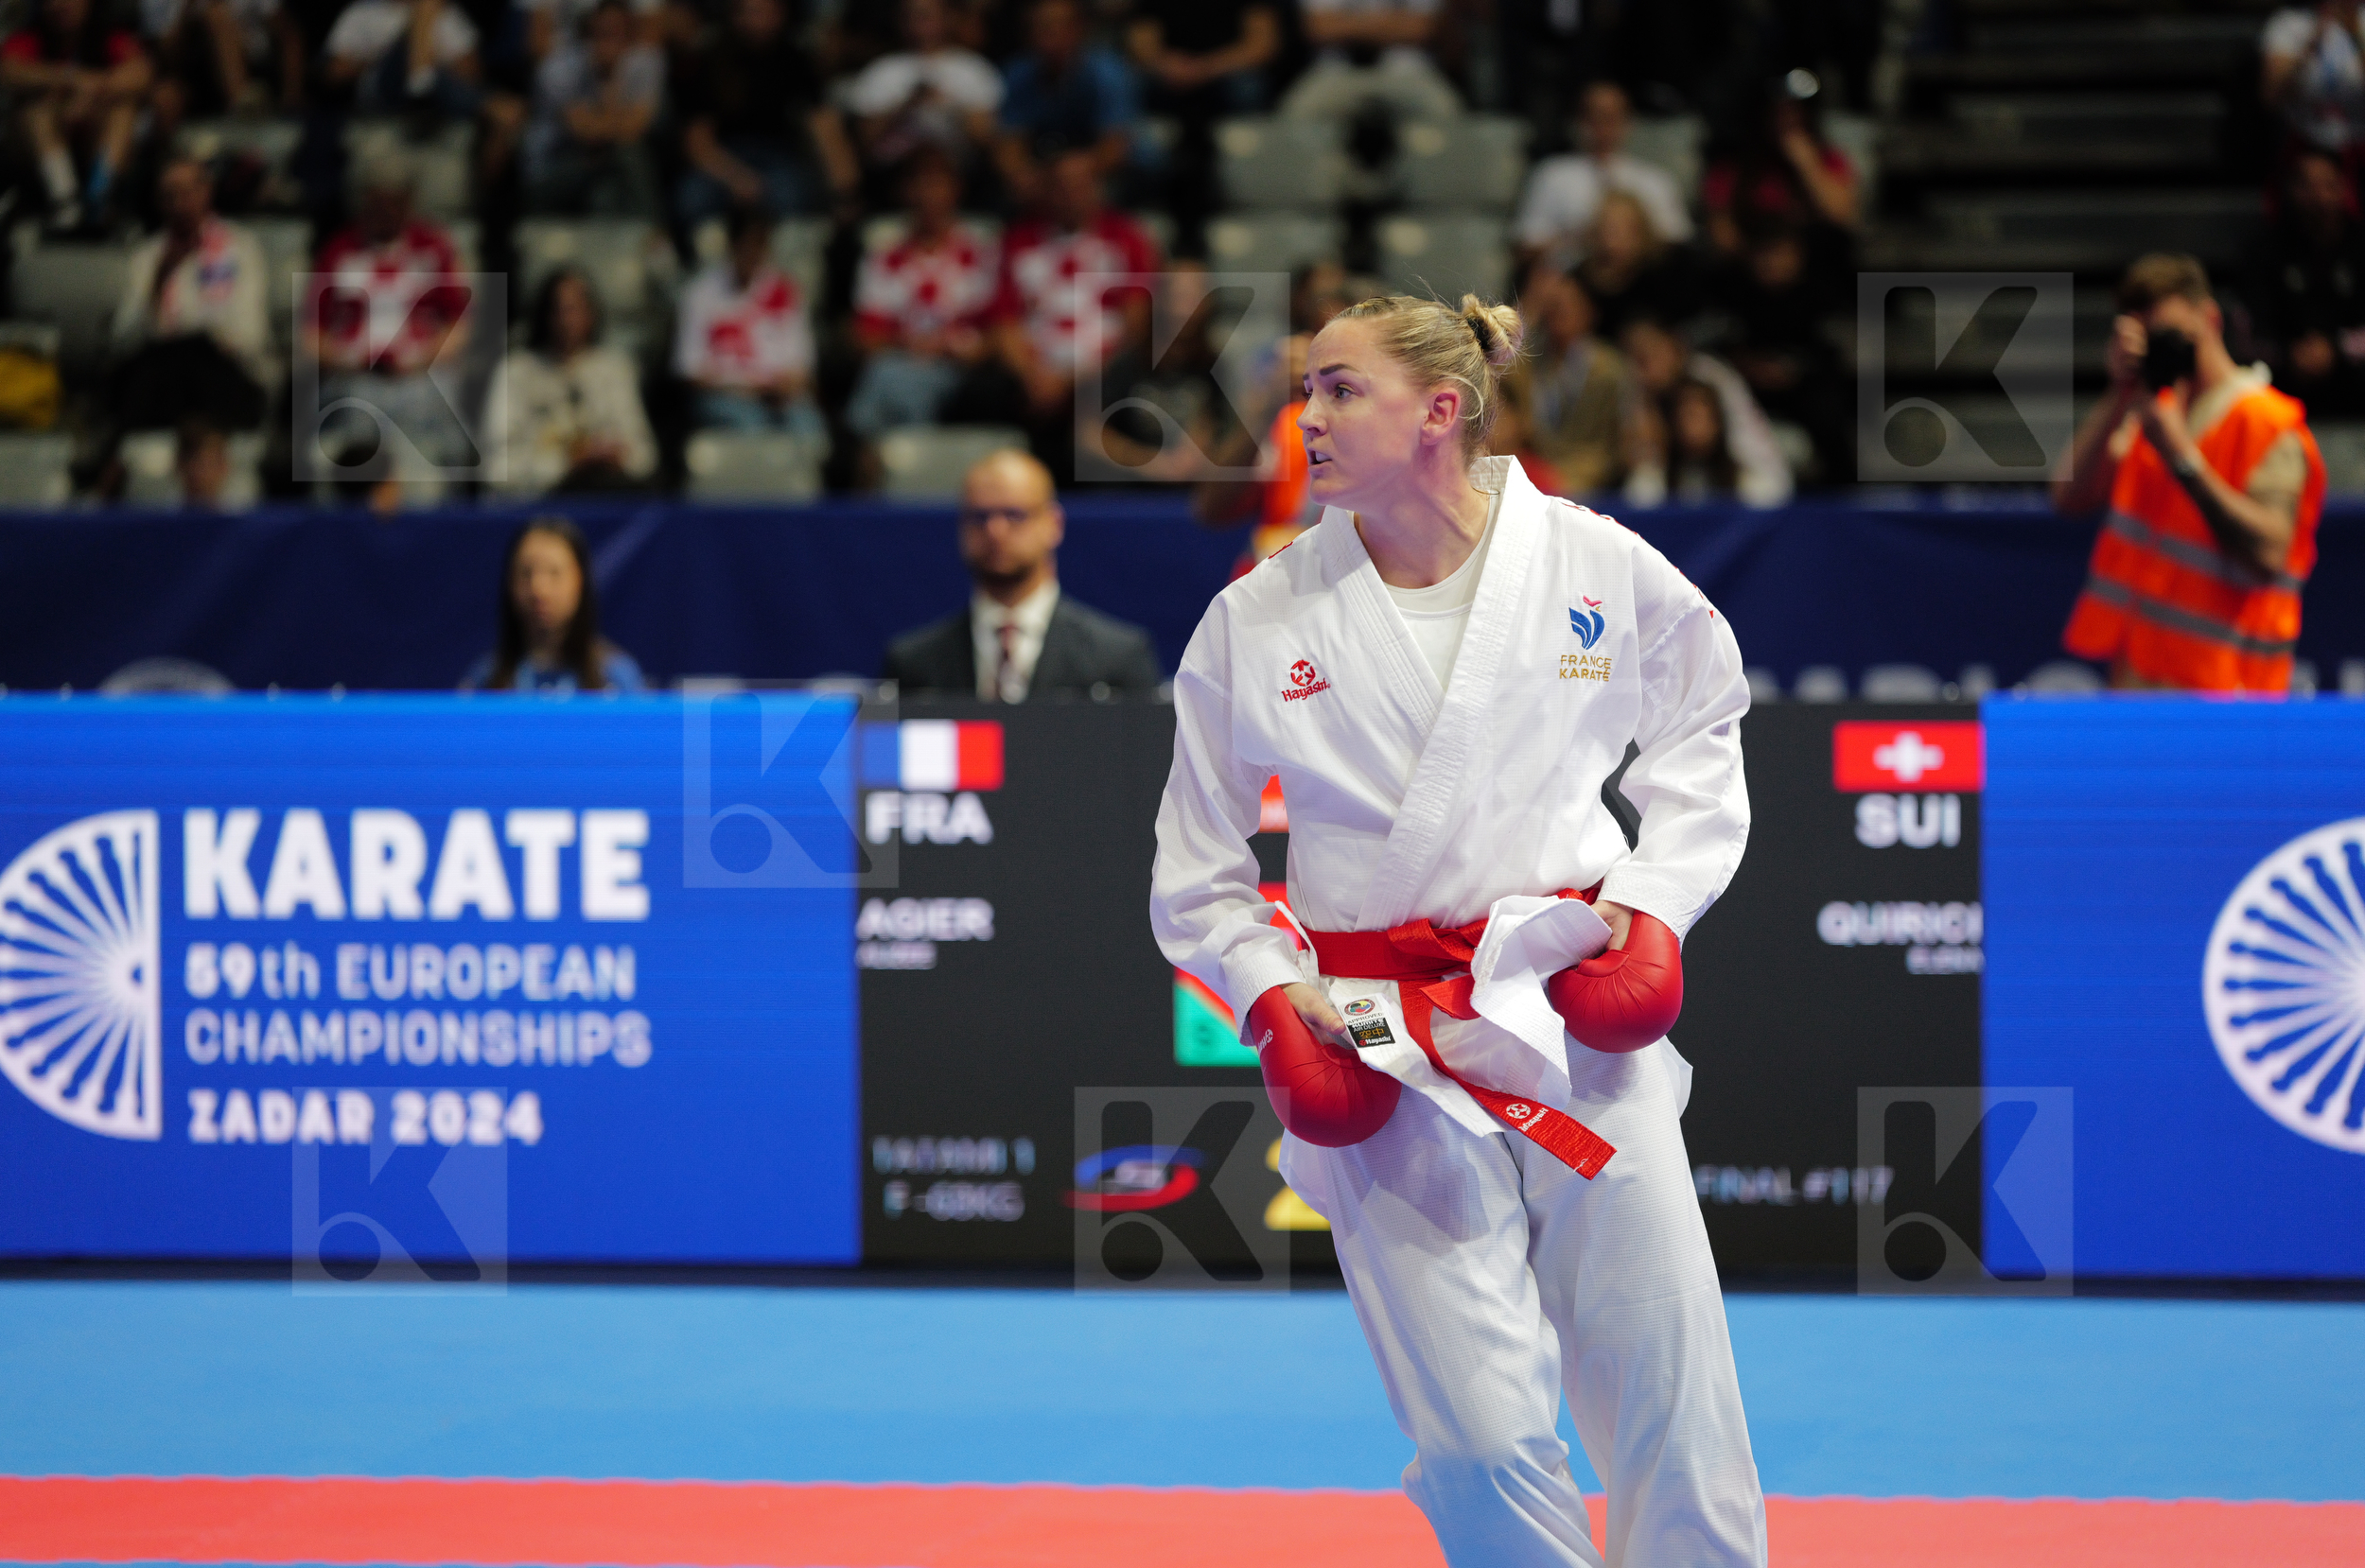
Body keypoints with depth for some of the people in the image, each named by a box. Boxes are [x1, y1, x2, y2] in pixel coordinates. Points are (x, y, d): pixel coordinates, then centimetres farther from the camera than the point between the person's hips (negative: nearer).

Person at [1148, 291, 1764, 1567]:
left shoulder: (1599, 568, -2)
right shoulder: (1258, 620, -1)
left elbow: (1701, 727, 16)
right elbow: (1196, 872, 10)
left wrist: (1657, 895, 3)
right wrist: (1268, 992, -6)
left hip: (1583, 1030, 1)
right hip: (1391, 1064, 0)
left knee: (1674, 1412, 6)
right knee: (1480, 1435, -4)